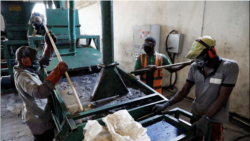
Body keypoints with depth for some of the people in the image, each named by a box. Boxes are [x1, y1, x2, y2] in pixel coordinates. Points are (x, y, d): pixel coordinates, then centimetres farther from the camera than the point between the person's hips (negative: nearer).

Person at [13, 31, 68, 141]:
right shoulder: (23, 77, -31)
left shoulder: (27, 70, -1)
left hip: (37, 115, 10)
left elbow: (45, 61, 9)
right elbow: (40, 92, -50)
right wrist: (57, 72, -55)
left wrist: (49, 44, -3)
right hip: (38, 119, -9)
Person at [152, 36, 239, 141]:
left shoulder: (230, 67, -18)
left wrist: (206, 119, -24)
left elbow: (222, 98, -19)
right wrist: (166, 105, -12)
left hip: (215, 118, -3)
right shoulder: (194, 67, -7)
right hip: (196, 115, 4)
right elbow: (184, 91, -3)